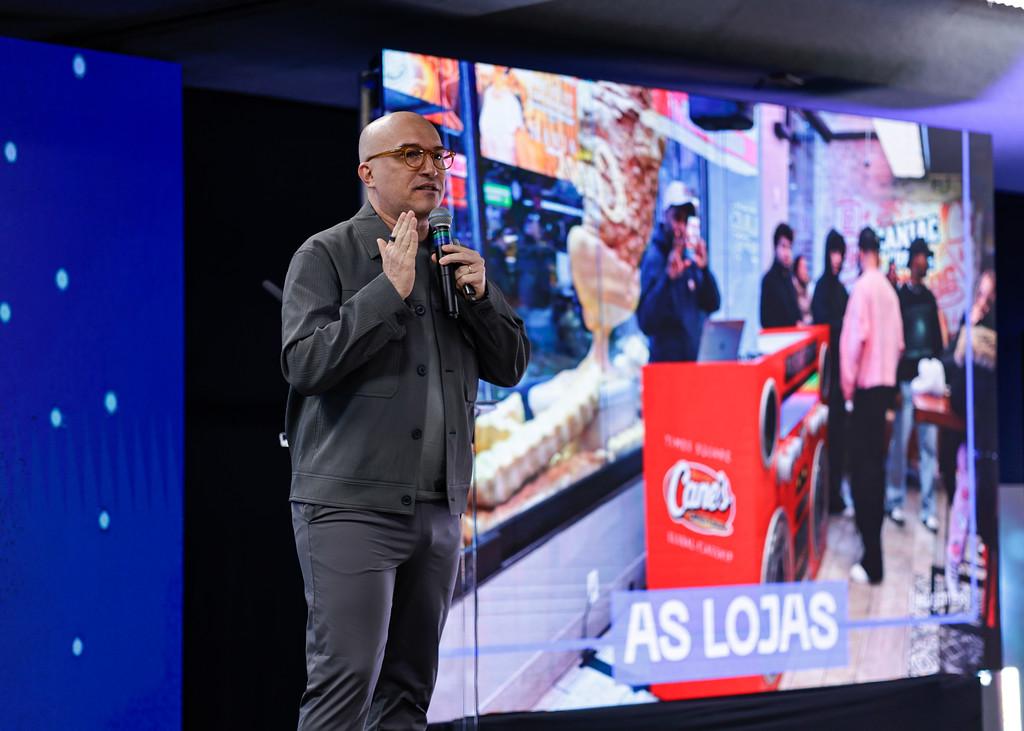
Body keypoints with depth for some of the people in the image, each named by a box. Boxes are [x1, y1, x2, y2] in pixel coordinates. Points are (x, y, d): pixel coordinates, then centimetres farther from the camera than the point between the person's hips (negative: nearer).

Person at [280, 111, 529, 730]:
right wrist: (389, 291, -16)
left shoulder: (456, 262, 17)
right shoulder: (327, 255, -1)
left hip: (439, 509, 6)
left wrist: (480, 296, -2)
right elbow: (304, 362, -14)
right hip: (353, 506, -6)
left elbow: (511, 366, 16)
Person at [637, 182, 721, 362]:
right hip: (667, 360, -6)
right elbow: (646, 323, -22)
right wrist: (668, 277, -31)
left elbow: (713, 305, 4)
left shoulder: (690, 254, 8)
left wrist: (704, 268, -11)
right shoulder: (653, 258, -12)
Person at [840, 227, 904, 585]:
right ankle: (873, 534, 29)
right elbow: (898, 340, 13)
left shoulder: (862, 287, -12)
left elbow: (856, 336, -18)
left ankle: (872, 561, -13)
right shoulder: (889, 289, 10)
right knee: (876, 461, 18)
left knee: (863, 465, -9)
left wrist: (848, 381, -9)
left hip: (867, 384, -8)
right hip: (886, 381, 8)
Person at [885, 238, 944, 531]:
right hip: (906, 379, -5)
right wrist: (894, 385, -15)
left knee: (930, 445, 3)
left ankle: (928, 507, 7)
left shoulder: (929, 297, 13)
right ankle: (895, 501, 9)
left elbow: (937, 338, 16)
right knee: (900, 442, -1)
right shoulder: (900, 296, -3)